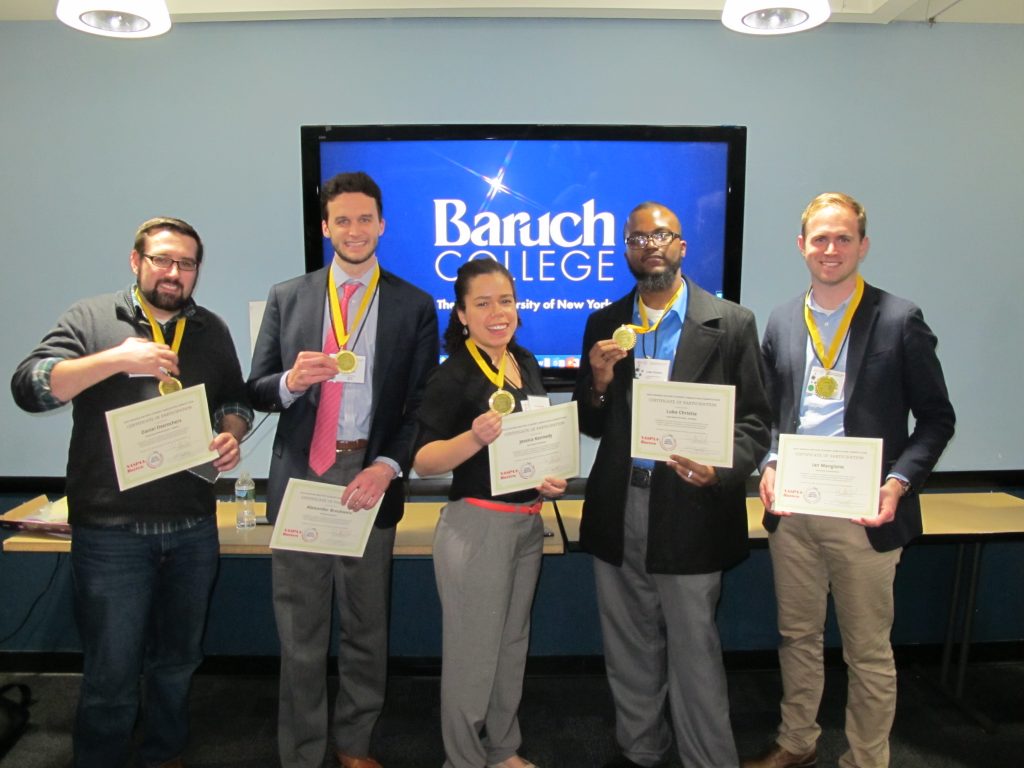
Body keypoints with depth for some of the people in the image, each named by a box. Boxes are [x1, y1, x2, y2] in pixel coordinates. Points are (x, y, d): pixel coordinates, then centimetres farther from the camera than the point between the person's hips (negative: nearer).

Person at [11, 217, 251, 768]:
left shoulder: (212, 330, 10)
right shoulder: (92, 319, 0)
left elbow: (235, 400, 17)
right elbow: (29, 387, -11)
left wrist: (232, 435, -5)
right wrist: (116, 360, -22)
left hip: (194, 528, 4)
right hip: (111, 531, -3)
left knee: (178, 661, 19)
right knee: (111, 672, 7)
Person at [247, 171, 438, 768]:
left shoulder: (414, 306, 2)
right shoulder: (288, 297, 8)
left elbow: (422, 404, -1)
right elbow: (257, 391, 7)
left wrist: (387, 467, -14)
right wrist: (291, 381, -15)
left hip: (370, 476, -1)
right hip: (300, 474, 1)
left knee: (367, 628, 13)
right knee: (300, 633, 11)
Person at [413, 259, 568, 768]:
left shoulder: (527, 364, 6)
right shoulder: (453, 375, -15)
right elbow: (423, 462, -17)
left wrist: (552, 477, 1)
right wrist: (475, 437, -33)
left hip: (528, 523, 7)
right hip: (476, 525, -7)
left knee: (513, 642, 19)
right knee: (473, 651, 4)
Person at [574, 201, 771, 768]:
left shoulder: (730, 323, -2)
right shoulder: (604, 325, 7)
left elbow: (755, 420, -2)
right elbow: (592, 427, 8)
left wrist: (721, 468, -21)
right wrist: (599, 381, -13)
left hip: (690, 509, -3)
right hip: (618, 509, 4)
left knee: (693, 650, 5)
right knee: (629, 648, 18)